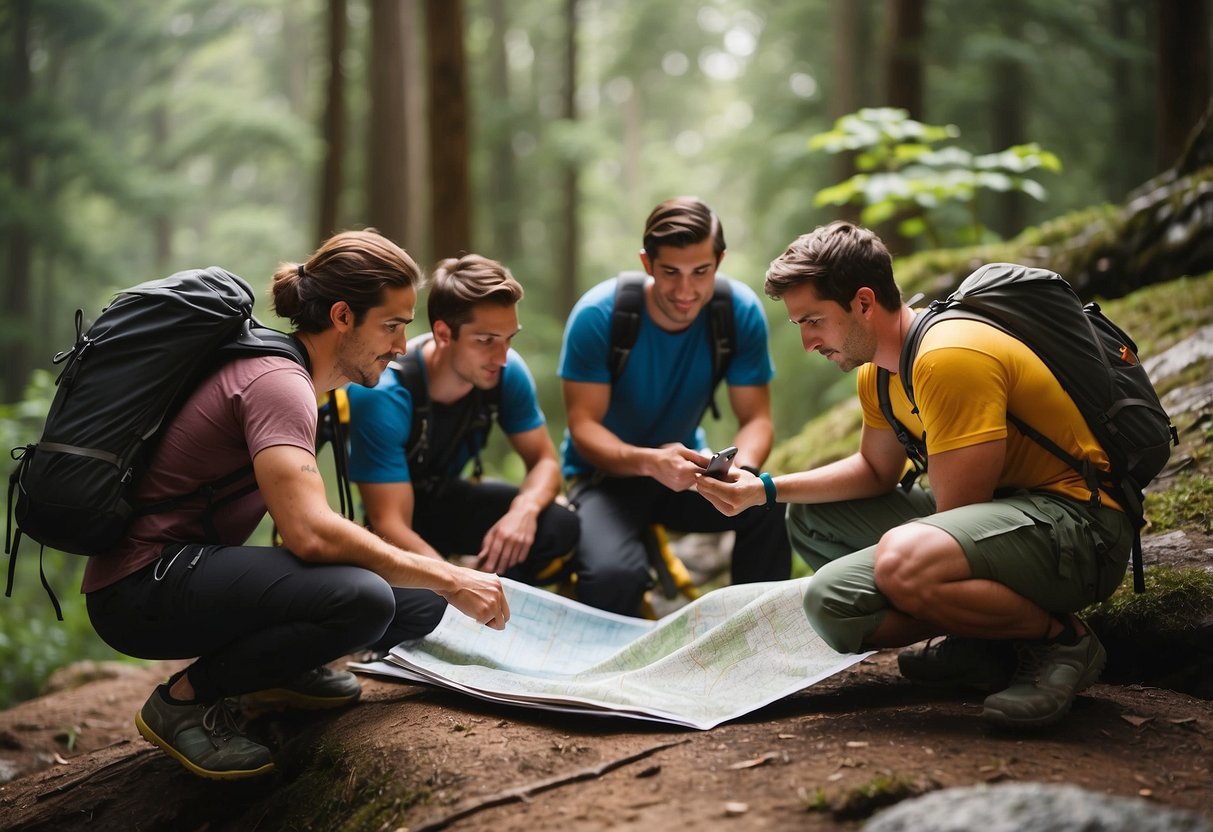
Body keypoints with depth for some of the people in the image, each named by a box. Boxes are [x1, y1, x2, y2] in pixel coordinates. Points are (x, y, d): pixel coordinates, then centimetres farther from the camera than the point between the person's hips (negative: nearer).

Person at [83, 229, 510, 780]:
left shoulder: (282, 372, 11)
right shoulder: (277, 380, -19)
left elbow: (299, 519, 16)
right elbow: (310, 533, -32)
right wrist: (447, 579, -24)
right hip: (141, 586, -9)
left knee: (418, 605, -2)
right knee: (362, 599, -32)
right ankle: (185, 699, -12)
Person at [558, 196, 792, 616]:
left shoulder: (741, 311, -13)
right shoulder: (597, 315, -22)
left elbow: (756, 419, -12)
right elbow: (583, 427, -23)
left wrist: (741, 469, -35)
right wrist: (649, 461, -43)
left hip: (684, 464, 3)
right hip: (608, 471, -3)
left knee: (771, 509, -27)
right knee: (614, 573, -34)